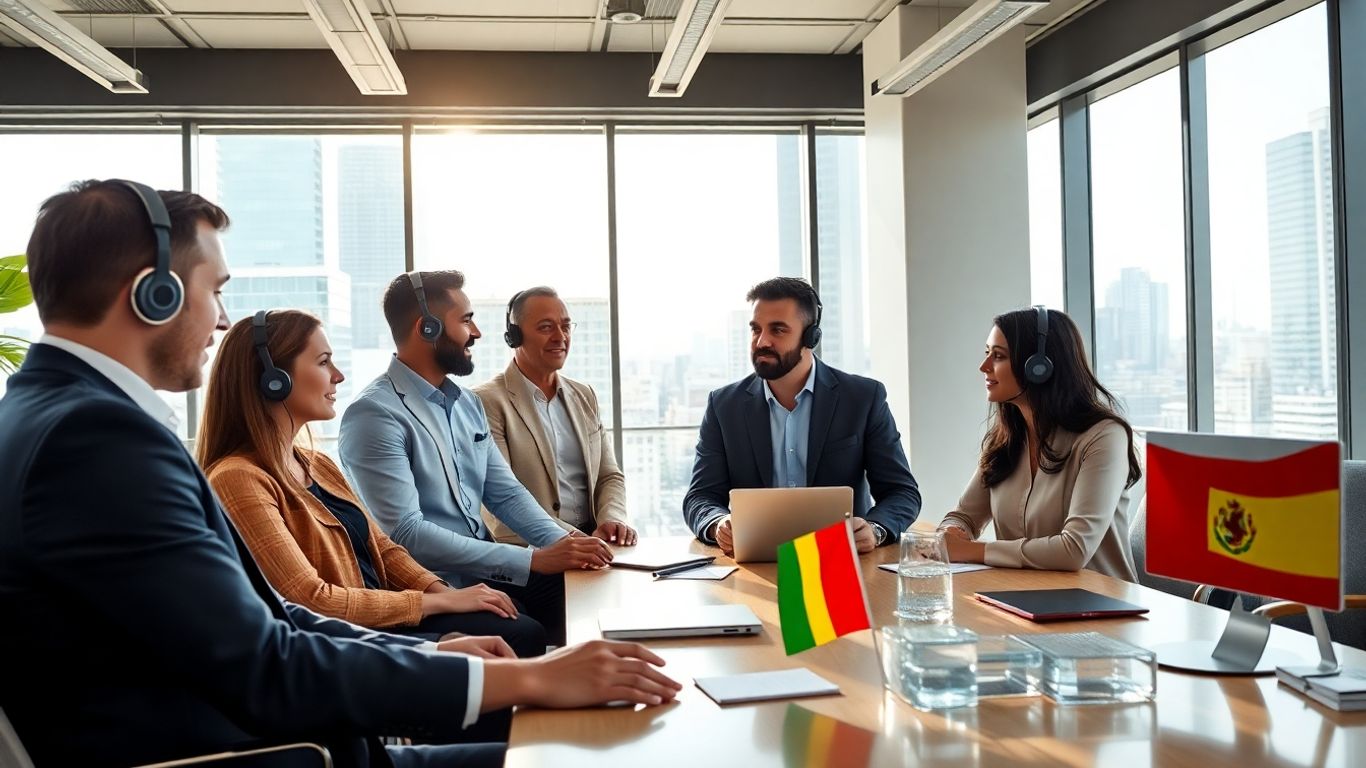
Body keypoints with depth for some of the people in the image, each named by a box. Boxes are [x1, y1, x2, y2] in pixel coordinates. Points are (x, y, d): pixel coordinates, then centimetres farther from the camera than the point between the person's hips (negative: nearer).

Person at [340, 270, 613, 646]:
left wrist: (560, 542, -8)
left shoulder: (468, 404, 12)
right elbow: (406, 534, -22)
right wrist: (532, 560, -23)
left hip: (486, 574, 7)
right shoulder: (375, 414, -14)